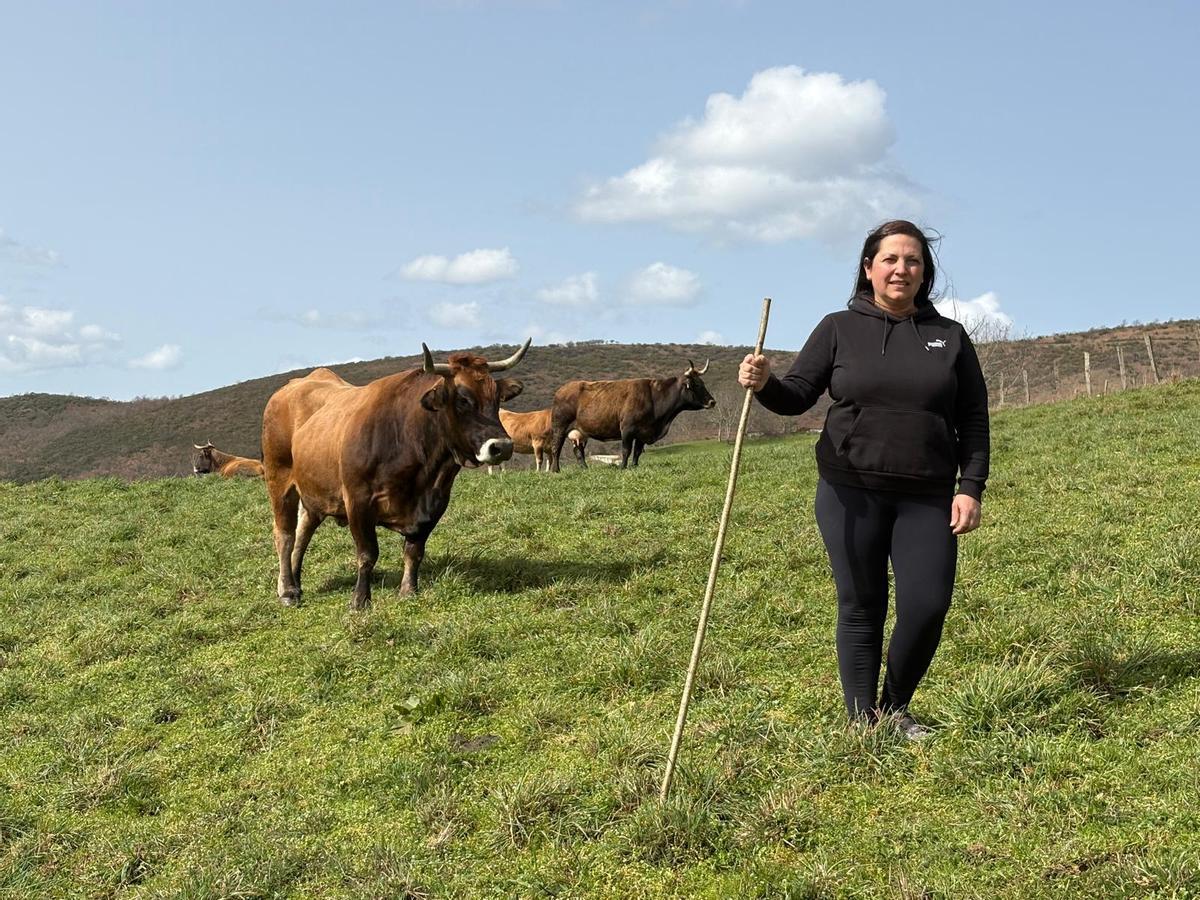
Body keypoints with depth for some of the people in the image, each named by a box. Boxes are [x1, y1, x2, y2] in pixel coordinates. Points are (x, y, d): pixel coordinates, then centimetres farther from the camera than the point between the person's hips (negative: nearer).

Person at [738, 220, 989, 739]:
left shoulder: (949, 337, 9)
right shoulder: (839, 329, 6)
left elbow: (973, 421, 9)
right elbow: (798, 394, 0)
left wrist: (970, 488, 0)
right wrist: (764, 384, -22)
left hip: (927, 499, 1)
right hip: (850, 492, -1)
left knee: (927, 606, -6)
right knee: (861, 609, 3)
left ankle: (895, 707, 18)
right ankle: (862, 722, 14)